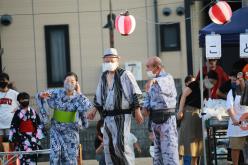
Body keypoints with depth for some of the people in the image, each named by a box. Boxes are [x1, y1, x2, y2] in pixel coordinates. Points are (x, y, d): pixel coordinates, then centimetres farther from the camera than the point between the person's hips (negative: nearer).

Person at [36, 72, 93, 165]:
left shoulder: (77, 97, -7)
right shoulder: (56, 93, -6)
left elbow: (87, 107, -27)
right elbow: (39, 96, 3)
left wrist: (78, 93, -18)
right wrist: (42, 95, -21)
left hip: (71, 131, 0)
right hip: (56, 129, 0)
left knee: (70, 157, 4)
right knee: (55, 155, -8)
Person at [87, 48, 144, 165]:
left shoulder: (125, 75, -5)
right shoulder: (104, 77, 14)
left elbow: (135, 94, -7)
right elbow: (99, 97, 25)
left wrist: (137, 111, -12)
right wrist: (95, 110, 15)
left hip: (122, 115, -7)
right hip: (108, 116, 7)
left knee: (119, 144, -18)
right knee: (108, 146, 5)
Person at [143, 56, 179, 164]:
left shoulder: (167, 78, -11)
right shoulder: (153, 81, 16)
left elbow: (164, 83, -35)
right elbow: (148, 96, 18)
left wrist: (155, 81, -57)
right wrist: (146, 107, -3)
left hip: (166, 119, -9)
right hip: (155, 120, 9)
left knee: (169, 148, -12)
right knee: (157, 151, 13)